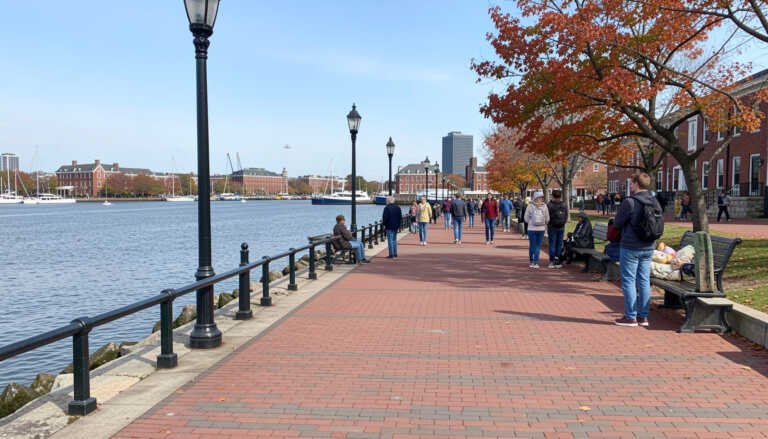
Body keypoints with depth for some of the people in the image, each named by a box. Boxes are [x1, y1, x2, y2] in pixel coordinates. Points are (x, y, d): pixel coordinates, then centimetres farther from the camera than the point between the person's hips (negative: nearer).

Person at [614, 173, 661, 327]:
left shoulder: (629, 202, -17)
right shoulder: (655, 203, 5)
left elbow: (617, 223, -10)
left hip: (630, 247, -7)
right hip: (648, 248, 7)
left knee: (628, 281, 1)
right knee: (644, 281, 11)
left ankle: (630, 317, 4)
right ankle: (643, 316, 17)